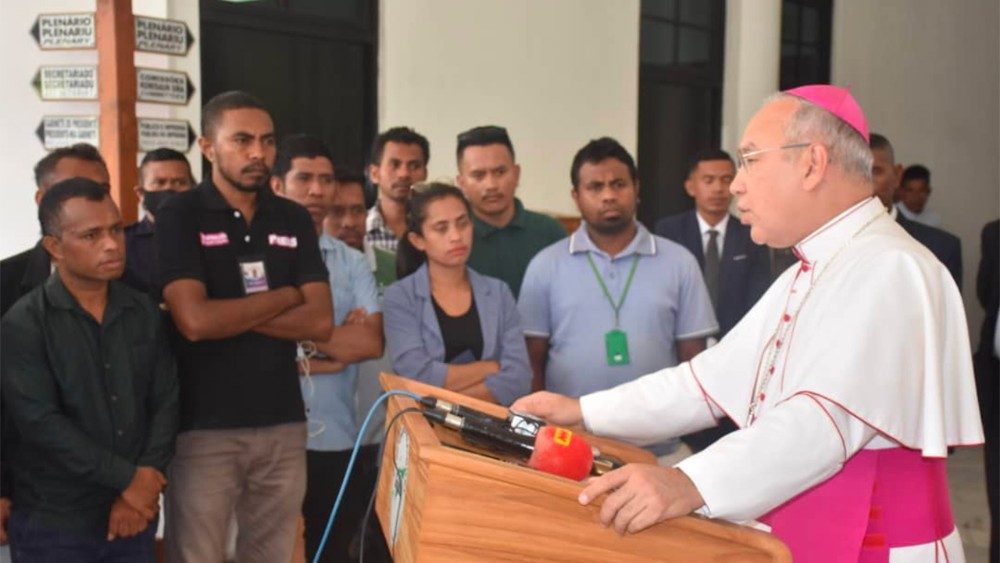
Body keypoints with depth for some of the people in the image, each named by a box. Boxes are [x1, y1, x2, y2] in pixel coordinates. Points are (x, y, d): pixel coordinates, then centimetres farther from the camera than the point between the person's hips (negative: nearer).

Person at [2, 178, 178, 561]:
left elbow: (166, 402, 3)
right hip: (53, 523, -3)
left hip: (133, 515, 4)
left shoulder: (145, 313, 5)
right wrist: (127, 478, -16)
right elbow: (39, 421, -16)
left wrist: (144, 484, -10)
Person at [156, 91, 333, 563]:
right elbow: (195, 321, -18)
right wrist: (285, 296, -6)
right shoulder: (178, 217, -4)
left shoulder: (294, 220, 9)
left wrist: (227, 314, -10)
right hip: (203, 427, -4)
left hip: (283, 423, 4)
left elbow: (320, 323, -1)